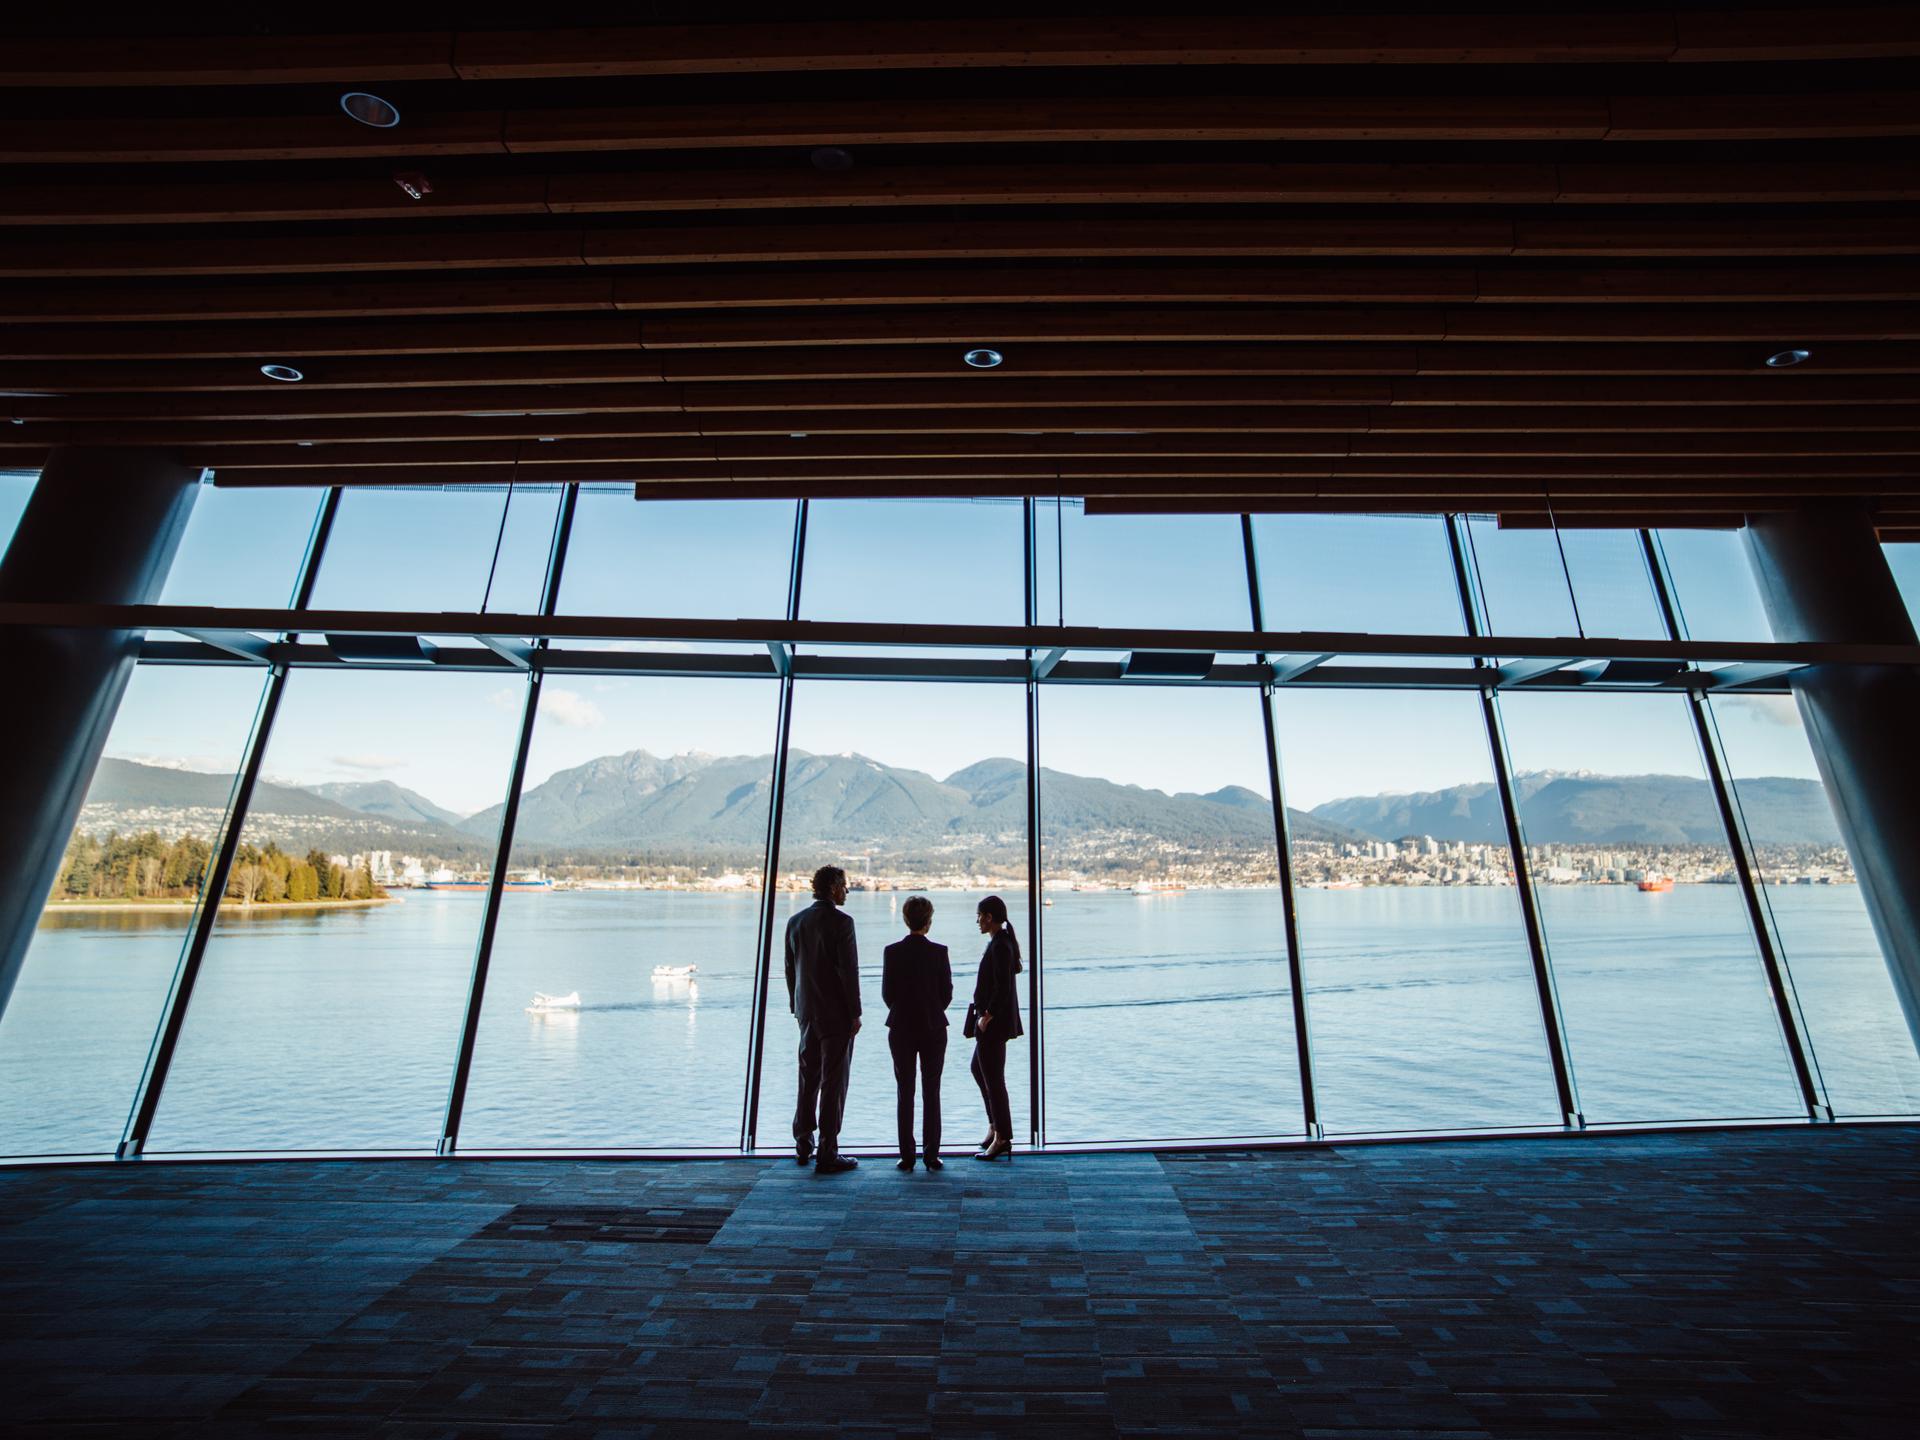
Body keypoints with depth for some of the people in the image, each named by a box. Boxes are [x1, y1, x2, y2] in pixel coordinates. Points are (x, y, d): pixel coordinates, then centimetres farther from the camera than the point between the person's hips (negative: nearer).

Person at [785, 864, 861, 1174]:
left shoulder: (796, 921, 5)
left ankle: (803, 1146, 31)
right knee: (834, 1082, 3)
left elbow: (790, 968, 10)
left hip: (807, 1012, 7)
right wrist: (855, 1013, -11)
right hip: (836, 1013, -7)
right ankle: (827, 1155, 9)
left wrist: (796, 1006, 17)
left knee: (808, 1079, 19)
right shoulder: (841, 921, -16)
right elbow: (849, 970, -17)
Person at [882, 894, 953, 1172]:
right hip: (933, 1028, -1)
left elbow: (887, 993, -3)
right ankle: (931, 1155, 14)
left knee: (905, 1093, 11)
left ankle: (907, 1156, 15)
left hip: (901, 1028, 1)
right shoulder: (939, 952, -10)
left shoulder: (892, 952, -8)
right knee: (931, 1093, 10)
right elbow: (947, 994, -4)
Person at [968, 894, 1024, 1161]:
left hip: (993, 1021, -10)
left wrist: (986, 1017, -17)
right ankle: (995, 1125, 31)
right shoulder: (1005, 941, 10)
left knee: (993, 1077, 1)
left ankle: (1002, 1138, 13)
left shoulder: (999, 945, -20)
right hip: (998, 1020, 10)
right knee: (978, 1069, 21)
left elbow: (1002, 988, -25)